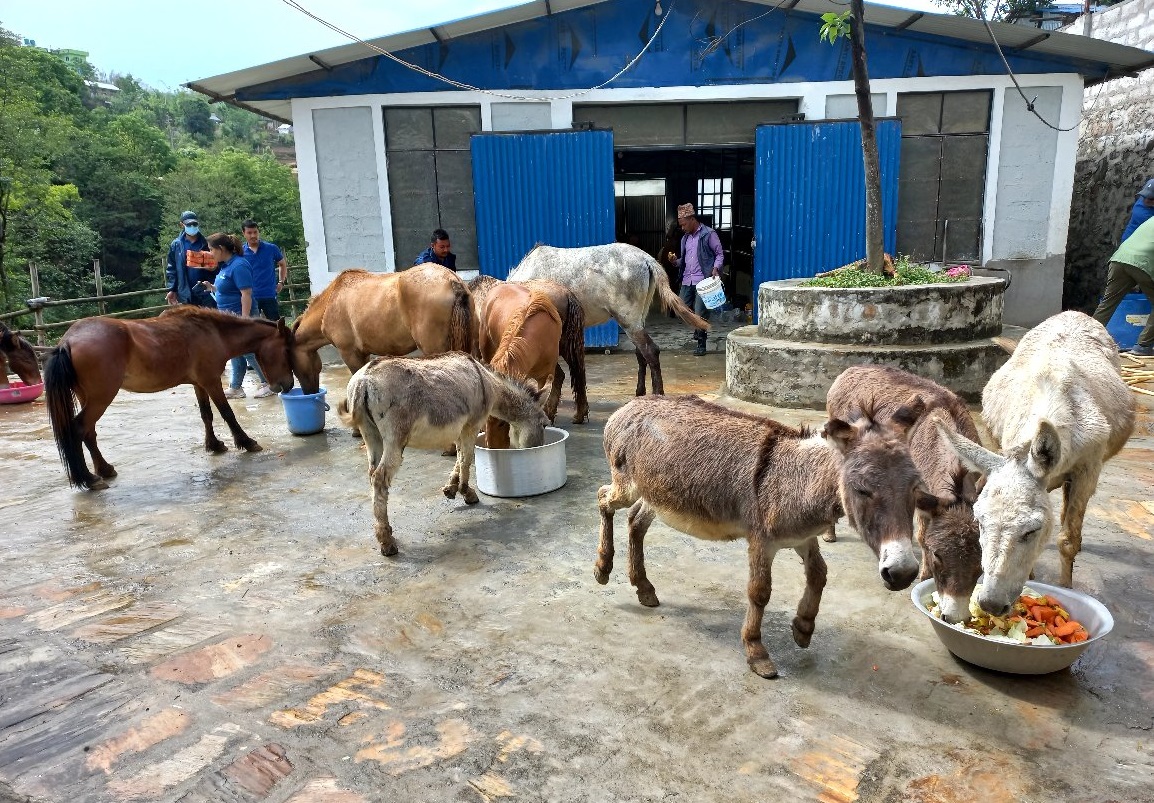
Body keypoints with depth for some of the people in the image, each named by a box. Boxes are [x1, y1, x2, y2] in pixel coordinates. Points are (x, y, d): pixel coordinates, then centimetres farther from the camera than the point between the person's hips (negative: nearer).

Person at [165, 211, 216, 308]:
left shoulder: (206, 244, 2)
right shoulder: (176, 245, 4)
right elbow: (171, 269, 7)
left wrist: (213, 267, -15)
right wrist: (172, 290, 0)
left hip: (206, 292, -1)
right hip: (185, 294, 1)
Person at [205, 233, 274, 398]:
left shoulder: (238, 266, -18)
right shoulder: (225, 265, 11)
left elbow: (246, 293, -23)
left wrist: (245, 318, -27)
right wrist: (211, 287, 10)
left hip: (240, 316, -10)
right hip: (229, 316, 10)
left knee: (249, 351, -3)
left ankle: (268, 383, 7)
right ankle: (235, 388, 19)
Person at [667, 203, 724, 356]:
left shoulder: (709, 234, -2)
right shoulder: (685, 238, 18)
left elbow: (720, 254, -1)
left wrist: (716, 268, -17)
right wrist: (675, 261, 3)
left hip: (703, 280, -7)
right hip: (687, 280, 7)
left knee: (700, 313, -7)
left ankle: (701, 344, 6)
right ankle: (698, 328, 31)